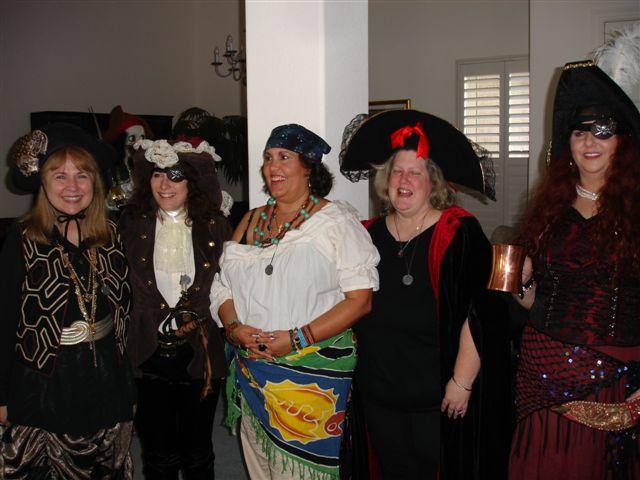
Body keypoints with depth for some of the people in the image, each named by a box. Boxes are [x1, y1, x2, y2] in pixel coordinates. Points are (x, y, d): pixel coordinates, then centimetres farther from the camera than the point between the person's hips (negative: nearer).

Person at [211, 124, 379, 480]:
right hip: (252, 368, 5)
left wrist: (297, 339, -19)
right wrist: (234, 327, -7)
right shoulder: (251, 222, 12)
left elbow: (360, 298, -13)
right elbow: (223, 286, 13)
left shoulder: (336, 220, -6)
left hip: (314, 373, -5)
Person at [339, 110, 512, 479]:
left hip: (439, 400, -5)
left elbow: (479, 314, -15)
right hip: (378, 396, 5)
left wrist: (462, 382, -16)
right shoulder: (370, 234, 6)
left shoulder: (459, 233, -11)